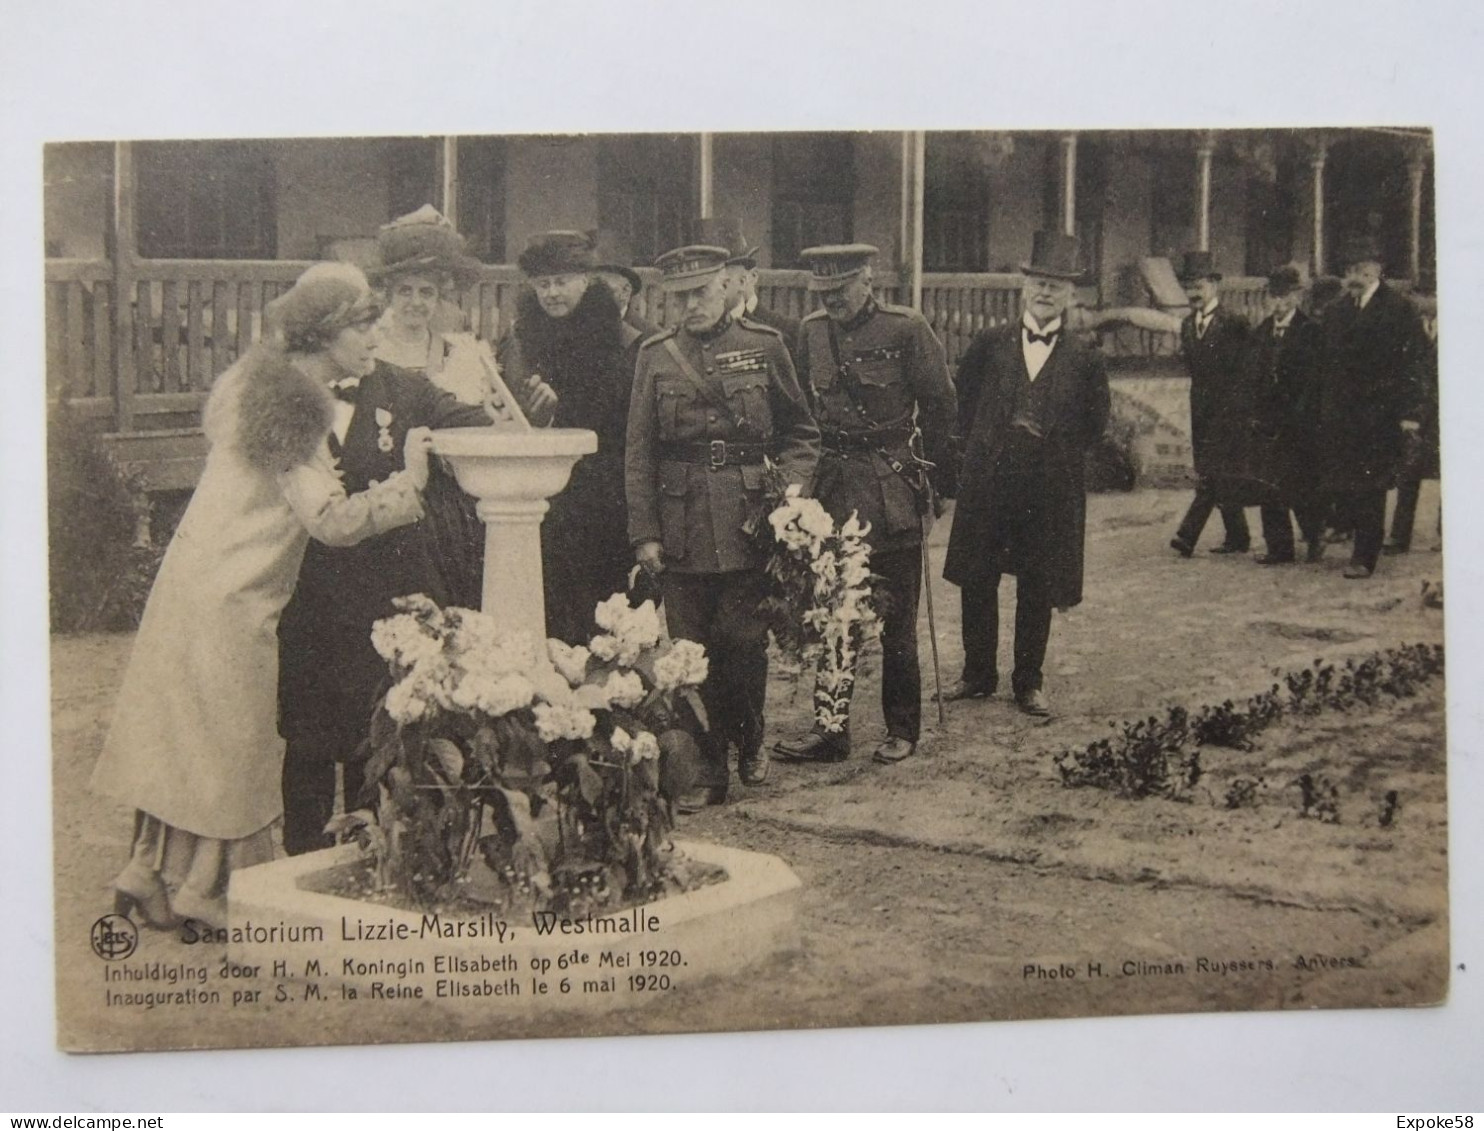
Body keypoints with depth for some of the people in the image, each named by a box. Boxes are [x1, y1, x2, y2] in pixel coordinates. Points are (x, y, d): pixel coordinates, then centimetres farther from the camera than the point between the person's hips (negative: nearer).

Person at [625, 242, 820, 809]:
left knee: (745, 643, 1)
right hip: (681, 525, 1)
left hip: (749, 522, -1)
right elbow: (639, 453, 6)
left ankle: (749, 742, 27)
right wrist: (643, 532, 0)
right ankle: (709, 767, 13)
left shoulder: (763, 346, 4)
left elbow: (802, 433, 10)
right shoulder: (655, 356, 6)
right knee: (691, 651, 2)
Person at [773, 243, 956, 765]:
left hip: (894, 490, -4)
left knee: (895, 616, 3)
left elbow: (939, 403, -1)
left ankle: (902, 730, 14)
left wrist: (932, 469, 3)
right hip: (834, 487, 4)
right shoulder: (812, 331, 7)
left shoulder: (905, 329, -7)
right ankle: (830, 730, 11)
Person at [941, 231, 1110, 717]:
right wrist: (982, 448, 9)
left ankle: (1029, 682, 18)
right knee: (976, 583, 7)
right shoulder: (989, 345, 3)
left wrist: (1055, 452, 2)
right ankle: (978, 674, 21)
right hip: (986, 485, 1)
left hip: (1050, 493, -1)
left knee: (1038, 590, 5)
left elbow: (1095, 422, 9)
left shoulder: (1085, 360, 0)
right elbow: (964, 402, 14)